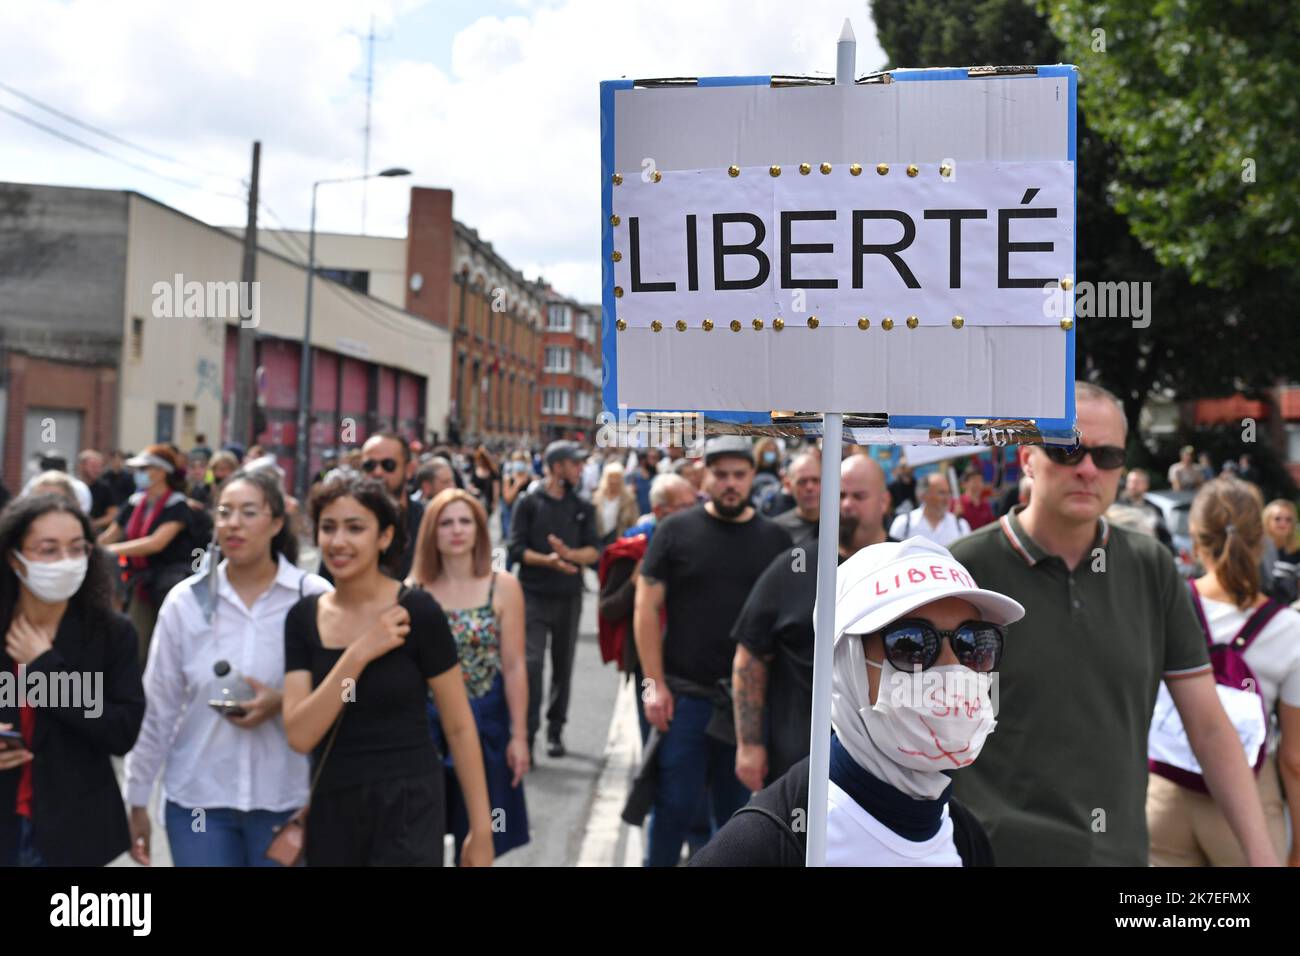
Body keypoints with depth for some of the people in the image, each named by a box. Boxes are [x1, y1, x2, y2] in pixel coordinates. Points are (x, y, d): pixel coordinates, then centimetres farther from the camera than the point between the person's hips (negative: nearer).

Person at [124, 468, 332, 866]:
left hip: (286, 799, -1)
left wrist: (284, 702, -19)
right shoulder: (185, 599, 0)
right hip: (197, 798, 1)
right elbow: (157, 708, 5)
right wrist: (137, 798, 7)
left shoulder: (315, 597, -6)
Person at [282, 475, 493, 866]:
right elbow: (300, 735, -9)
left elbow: (459, 727, -5)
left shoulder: (418, 611, -10)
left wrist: (481, 828, -5)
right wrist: (358, 654, -19)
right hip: (330, 810, 4)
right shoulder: (303, 617, 0)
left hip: (407, 808, -4)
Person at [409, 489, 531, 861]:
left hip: (484, 721, 0)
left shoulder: (503, 586, -4)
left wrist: (519, 736, -6)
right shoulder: (412, 590, -2)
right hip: (426, 722, 1)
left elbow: (514, 667, -4)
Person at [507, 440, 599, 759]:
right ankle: (527, 732, -6)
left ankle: (555, 730, 22)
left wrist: (569, 554, -19)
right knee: (531, 663, -11)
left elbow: (594, 552, 1)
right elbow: (517, 549, -6)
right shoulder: (529, 503, 1)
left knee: (563, 665, 9)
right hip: (533, 596, -3)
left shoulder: (583, 508, 10)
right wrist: (547, 560, -22)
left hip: (569, 597, 3)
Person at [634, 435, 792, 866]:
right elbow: (647, 608, -2)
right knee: (675, 805, 4)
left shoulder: (775, 539, 5)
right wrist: (655, 684, -8)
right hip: (684, 694, -2)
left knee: (735, 808, 13)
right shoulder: (676, 531, -1)